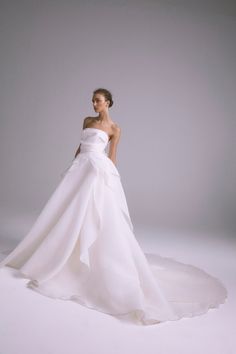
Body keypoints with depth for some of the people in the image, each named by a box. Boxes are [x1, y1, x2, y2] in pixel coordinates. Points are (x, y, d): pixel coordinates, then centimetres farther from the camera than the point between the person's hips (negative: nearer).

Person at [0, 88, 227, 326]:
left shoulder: (114, 128, 4)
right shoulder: (87, 121, 18)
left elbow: (112, 156, 3)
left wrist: (108, 177, -3)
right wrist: (72, 169, 18)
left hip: (98, 170, -6)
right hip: (80, 168, 6)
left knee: (97, 216, -10)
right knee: (70, 213, 6)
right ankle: (68, 257, 22)